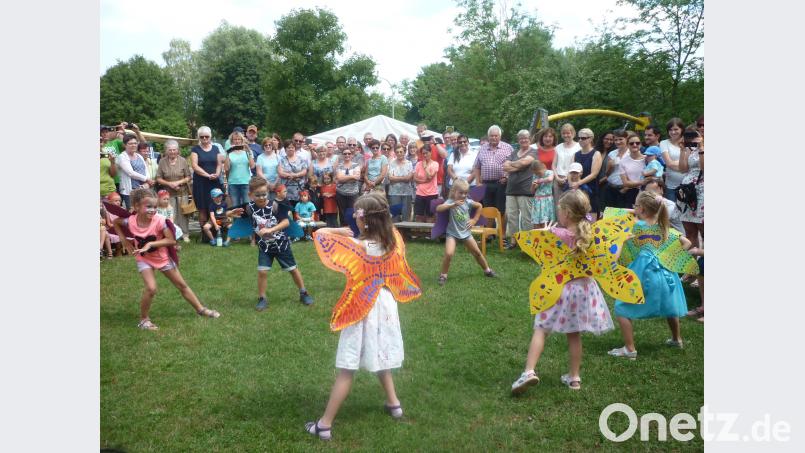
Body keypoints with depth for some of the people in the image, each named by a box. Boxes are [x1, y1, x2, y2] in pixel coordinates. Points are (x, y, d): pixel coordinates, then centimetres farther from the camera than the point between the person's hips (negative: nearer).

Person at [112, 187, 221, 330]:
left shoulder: (159, 220, -25)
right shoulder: (131, 221, -20)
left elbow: (171, 240, -26)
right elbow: (115, 222, 3)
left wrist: (150, 244, -33)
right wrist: (125, 241, -3)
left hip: (162, 257, 1)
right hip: (143, 259, 0)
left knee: (182, 285, 10)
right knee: (151, 288, -21)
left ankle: (200, 309, 26)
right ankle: (144, 319, -1)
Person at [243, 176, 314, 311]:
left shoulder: (274, 205, -20)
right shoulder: (250, 208, -11)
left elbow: (286, 222, -25)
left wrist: (270, 230, -34)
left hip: (281, 243, -2)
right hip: (264, 245, 2)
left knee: (292, 268, 9)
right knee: (262, 271, -8)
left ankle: (303, 293, 26)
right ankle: (262, 299, 10)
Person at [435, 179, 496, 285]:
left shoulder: (468, 201, -5)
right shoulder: (450, 201, -17)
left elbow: (479, 206, 14)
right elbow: (438, 209, -34)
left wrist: (474, 220, 8)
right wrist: (453, 205, -44)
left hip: (466, 232, 4)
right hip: (452, 233, -4)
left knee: (477, 252, 14)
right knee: (448, 254, -23)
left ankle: (487, 270, 37)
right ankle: (443, 275, -3)